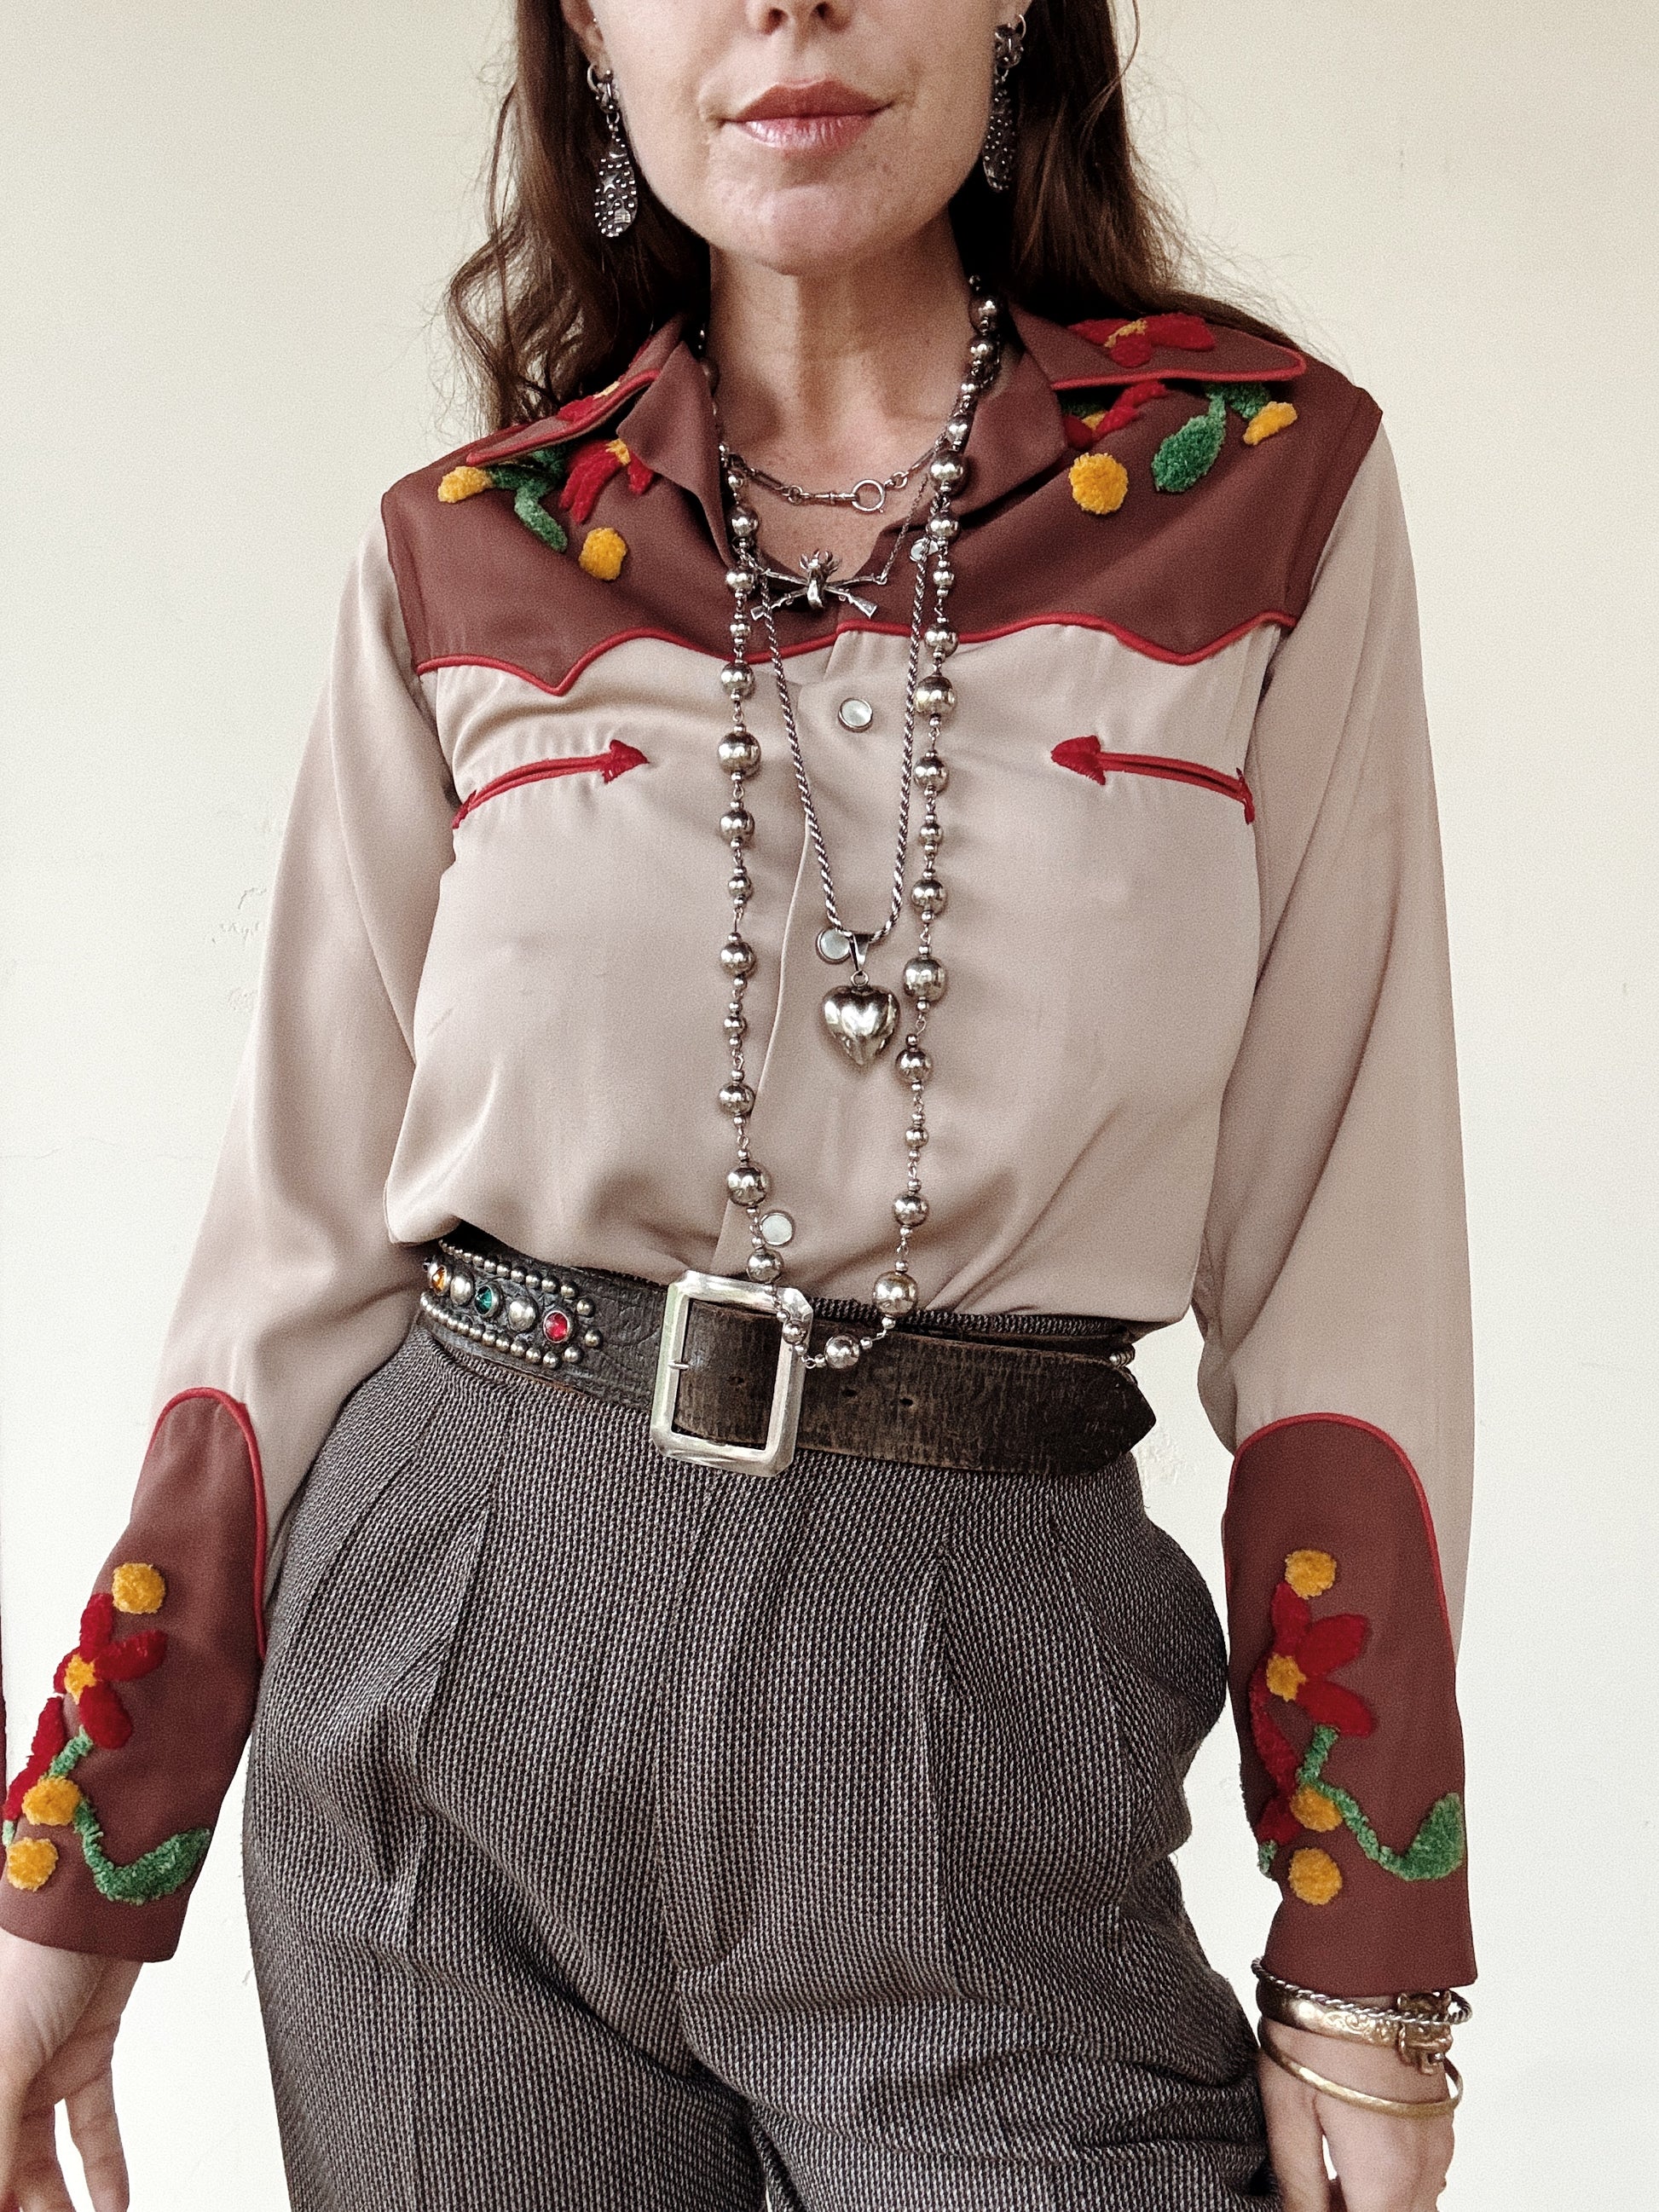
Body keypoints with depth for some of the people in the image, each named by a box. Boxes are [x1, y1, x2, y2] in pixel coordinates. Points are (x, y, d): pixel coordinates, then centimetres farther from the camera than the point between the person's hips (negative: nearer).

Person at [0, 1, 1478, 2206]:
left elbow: (1344, 1238, -3)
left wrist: (1368, 1976, -2)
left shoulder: (1275, 484, -2)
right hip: (462, 1644, 2)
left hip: (976, 1724, -1)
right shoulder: (463, 559, 1)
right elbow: (307, 1232, 4)